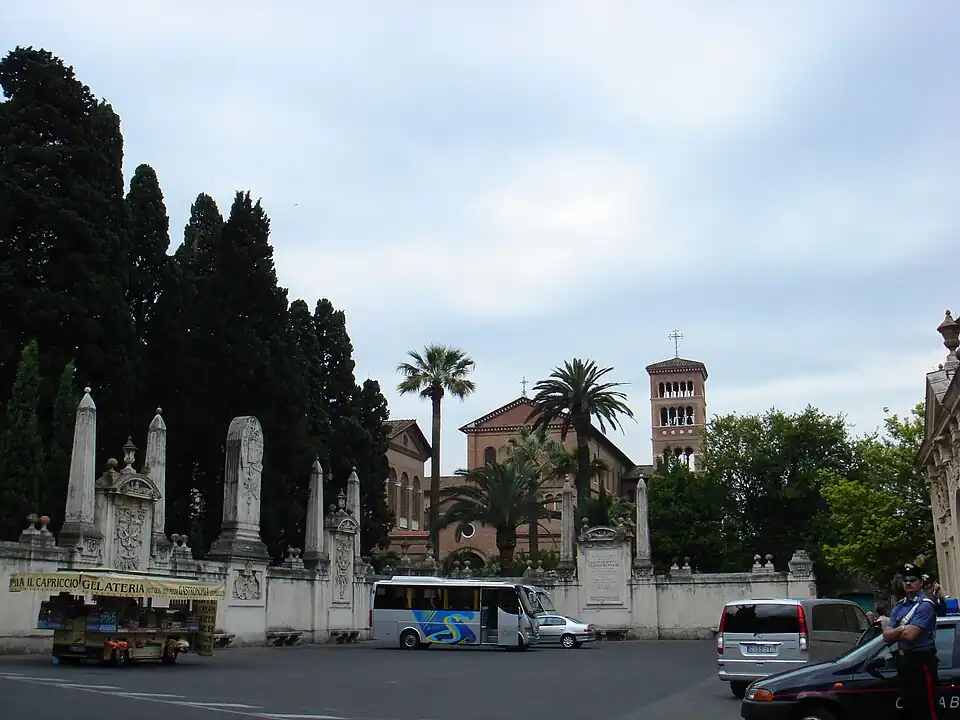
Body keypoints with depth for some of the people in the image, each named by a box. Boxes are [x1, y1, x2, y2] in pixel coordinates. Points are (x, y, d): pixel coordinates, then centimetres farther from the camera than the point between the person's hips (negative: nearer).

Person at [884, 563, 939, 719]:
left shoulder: (925, 605, -12)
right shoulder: (899, 606, 13)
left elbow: (910, 635, -20)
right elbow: (886, 636, 6)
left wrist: (895, 632, -1)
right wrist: (903, 629, -12)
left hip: (921, 661, -8)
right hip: (904, 660, 8)